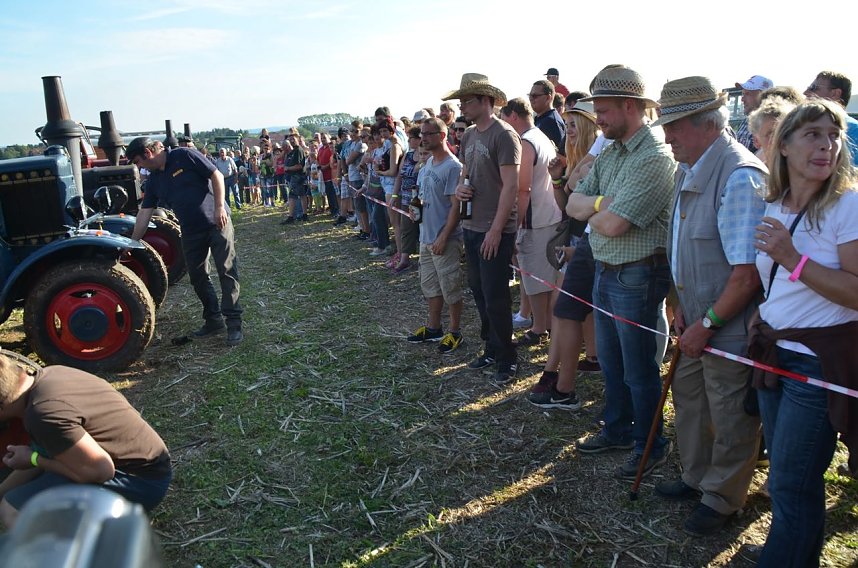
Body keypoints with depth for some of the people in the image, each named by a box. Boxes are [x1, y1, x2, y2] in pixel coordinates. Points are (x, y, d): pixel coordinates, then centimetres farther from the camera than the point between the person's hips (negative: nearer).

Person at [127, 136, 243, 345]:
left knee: (227, 273, -7)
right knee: (198, 277, 9)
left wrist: (219, 207, -19)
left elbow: (216, 176, -11)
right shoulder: (154, 180, 9)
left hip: (217, 223, -7)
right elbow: (144, 213, 9)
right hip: (191, 232, 7)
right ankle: (213, 320, 21)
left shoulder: (184, 156, -9)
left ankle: (234, 324, -4)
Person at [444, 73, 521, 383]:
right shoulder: (468, 136, 11)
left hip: (495, 231, -8)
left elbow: (511, 185, -17)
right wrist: (459, 187, -1)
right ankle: (491, 349, 30)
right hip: (472, 226, 8)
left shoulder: (504, 134, -13)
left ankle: (507, 360, 13)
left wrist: (496, 230, -19)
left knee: (495, 297, -2)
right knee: (479, 291, 15)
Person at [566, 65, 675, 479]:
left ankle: (650, 446, 26)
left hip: (636, 278, -9)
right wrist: (600, 203, -16)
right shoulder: (609, 153, 9)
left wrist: (592, 214, -5)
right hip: (605, 272, 9)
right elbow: (573, 203, 4)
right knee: (610, 361, 21)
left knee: (639, 370, 7)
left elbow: (611, 224, -26)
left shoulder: (655, 158, -21)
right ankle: (617, 431, 40)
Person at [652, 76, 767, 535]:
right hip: (697, 319, 9)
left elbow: (747, 273, -25)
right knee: (688, 396, 22)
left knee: (729, 419, 9)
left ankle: (722, 499, 30)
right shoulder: (688, 170, 6)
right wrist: (681, 305, 4)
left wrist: (706, 325, -18)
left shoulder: (738, 176, -24)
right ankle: (697, 477, 44)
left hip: (729, 327, -9)